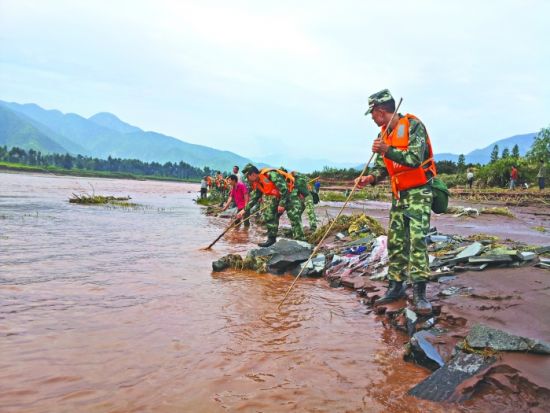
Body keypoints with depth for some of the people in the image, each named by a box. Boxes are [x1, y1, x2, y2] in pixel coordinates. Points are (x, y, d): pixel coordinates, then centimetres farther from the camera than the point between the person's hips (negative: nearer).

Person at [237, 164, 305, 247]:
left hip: (289, 194, -9)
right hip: (278, 198, 9)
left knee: (295, 218, -19)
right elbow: (254, 198, 14)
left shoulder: (271, 174, -26)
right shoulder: (257, 183, 3)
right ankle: (271, 238, 16)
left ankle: (300, 240, -19)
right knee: (269, 215, 7)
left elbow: (284, 188, -28)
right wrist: (245, 210, 11)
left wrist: (282, 204, -26)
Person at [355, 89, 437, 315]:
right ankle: (396, 286, 16)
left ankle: (419, 292, -13)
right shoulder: (384, 134, 10)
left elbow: (415, 159, -23)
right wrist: (370, 178, -10)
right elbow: (382, 166, 10)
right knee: (395, 242, 7)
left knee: (417, 239, -16)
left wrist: (388, 151, -34)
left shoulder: (413, 125, -12)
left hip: (419, 192, -7)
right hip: (398, 194, 7)